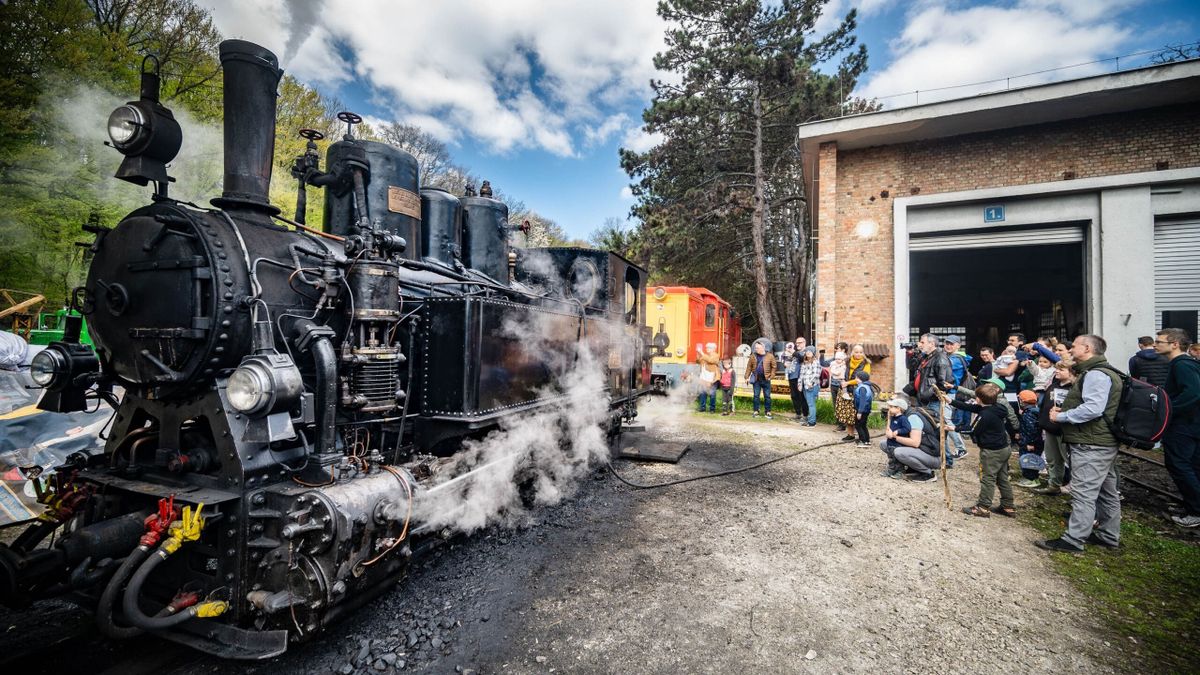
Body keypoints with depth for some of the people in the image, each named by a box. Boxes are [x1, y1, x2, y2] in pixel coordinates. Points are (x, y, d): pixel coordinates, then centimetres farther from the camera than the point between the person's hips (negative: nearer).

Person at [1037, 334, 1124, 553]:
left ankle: (1073, 540, -2)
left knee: (1083, 493, -7)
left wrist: (1061, 416, -16)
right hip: (1102, 442, 11)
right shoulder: (1098, 372, 17)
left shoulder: (1095, 374, -17)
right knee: (1107, 493, 17)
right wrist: (1065, 410, 9)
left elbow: (1093, 408, -27)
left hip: (1091, 445, -11)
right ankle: (1109, 535, 28)